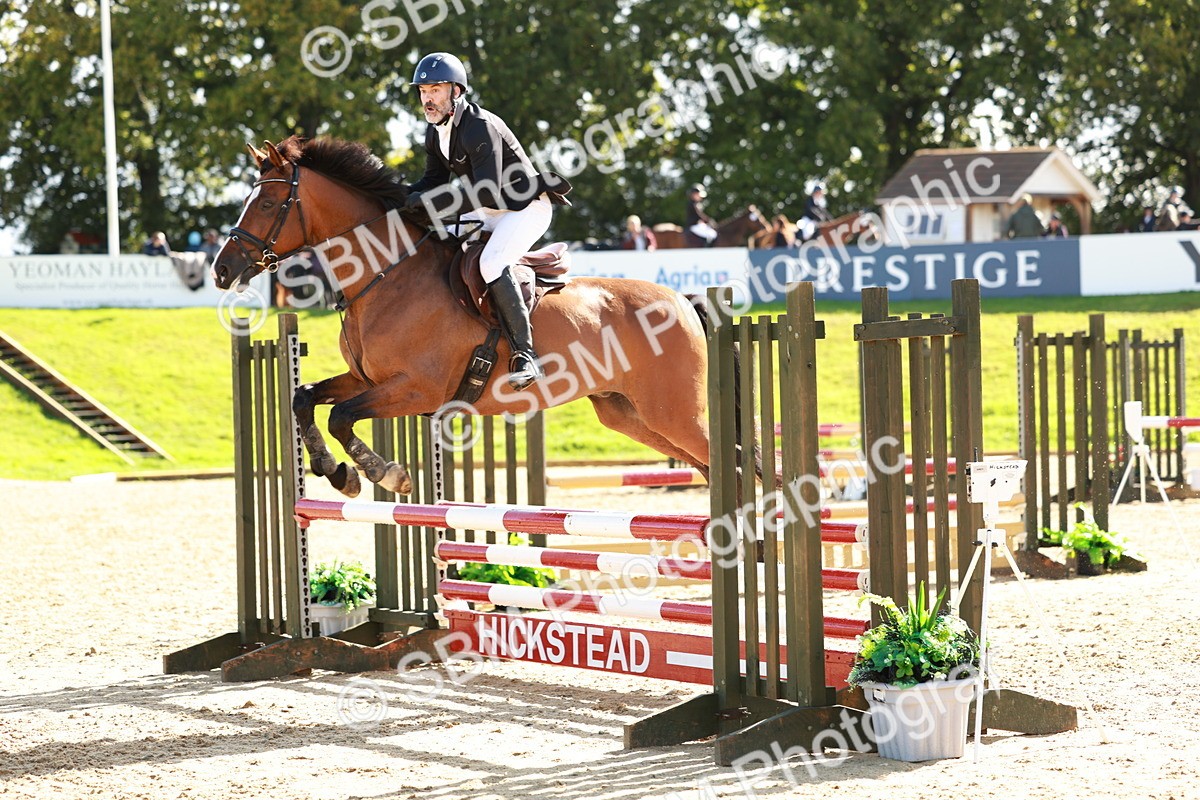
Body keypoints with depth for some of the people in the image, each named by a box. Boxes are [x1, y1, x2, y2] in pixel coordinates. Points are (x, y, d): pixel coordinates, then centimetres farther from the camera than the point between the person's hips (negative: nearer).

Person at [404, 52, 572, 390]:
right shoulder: (435, 133, 3)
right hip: (486, 212, 10)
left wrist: (429, 202, -35)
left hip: (526, 207, -10)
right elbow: (434, 181, 12)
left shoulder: (481, 127, -25)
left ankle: (525, 355, -30)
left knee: (490, 263, -32)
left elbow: (487, 191, -32)